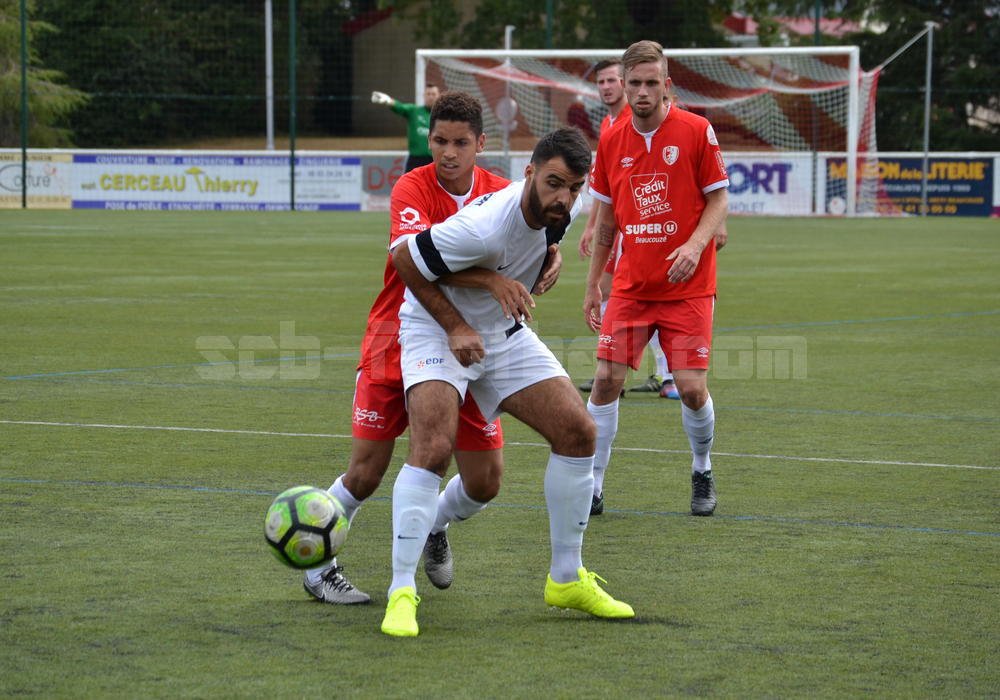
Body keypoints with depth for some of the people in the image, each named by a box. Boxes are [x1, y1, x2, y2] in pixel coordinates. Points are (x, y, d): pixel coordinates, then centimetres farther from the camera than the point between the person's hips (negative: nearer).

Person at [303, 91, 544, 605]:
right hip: (397, 345, -4)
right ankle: (318, 567, 16)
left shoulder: (500, 194, -1)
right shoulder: (412, 190, -15)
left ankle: (435, 527, 33)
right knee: (366, 472, -6)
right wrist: (488, 278, -45)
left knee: (485, 480, 0)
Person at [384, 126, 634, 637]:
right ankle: (401, 591, -21)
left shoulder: (559, 209, -11)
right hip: (435, 329, -7)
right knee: (433, 447, -28)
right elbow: (403, 258, -21)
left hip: (505, 333, 7)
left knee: (578, 431, -3)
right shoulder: (483, 228, -34)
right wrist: (455, 327, -20)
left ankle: (566, 580, 9)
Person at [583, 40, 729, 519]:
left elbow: (718, 200, -2)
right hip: (630, 286, 3)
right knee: (606, 379, -6)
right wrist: (592, 285, 14)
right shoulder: (612, 142, 5)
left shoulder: (696, 132, -6)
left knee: (691, 387, -7)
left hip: (688, 288, -3)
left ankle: (702, 473, 19)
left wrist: (696, 245, -20)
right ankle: (590, 485, 3)